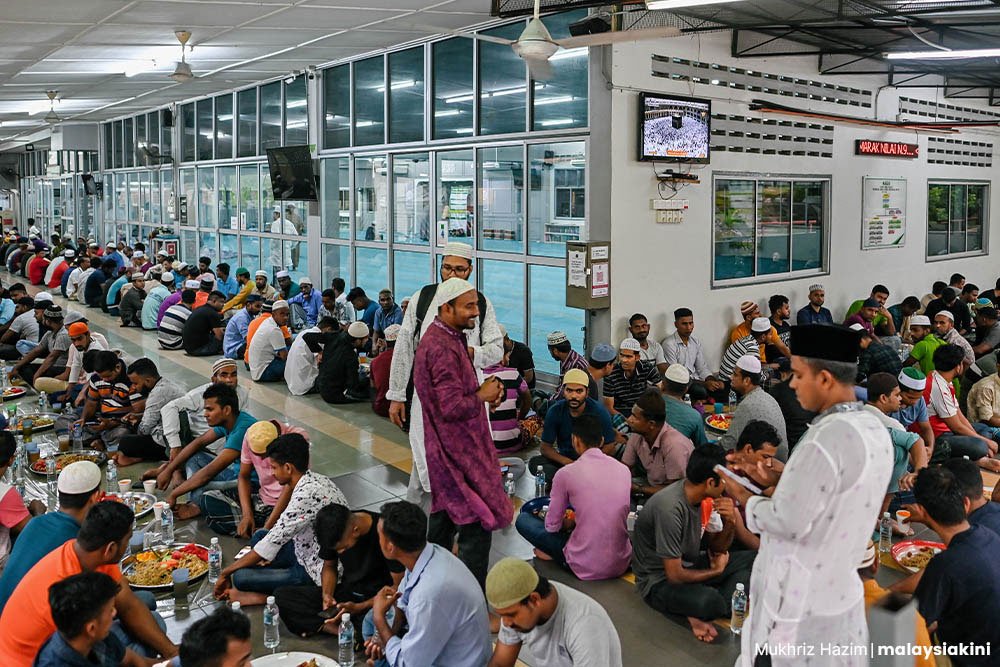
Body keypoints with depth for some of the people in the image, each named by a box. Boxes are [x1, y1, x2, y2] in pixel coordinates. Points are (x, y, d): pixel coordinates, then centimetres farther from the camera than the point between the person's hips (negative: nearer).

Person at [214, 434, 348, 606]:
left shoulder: (306, 495, -27)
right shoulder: (317, 479, 2)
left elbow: (270, 545, -22)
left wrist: (226, 572, -10)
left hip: (319, 574, -10)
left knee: (240, 578, -14)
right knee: (259, 535, 17)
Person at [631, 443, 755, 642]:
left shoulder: (705, 498, -4)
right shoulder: (670, 508, -29)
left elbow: (716, 548, 8)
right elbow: (675, 575, -25)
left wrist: (730, 523, -14)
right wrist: (716, 571, -7)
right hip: (660, 581, -9)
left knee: (752, 559, -2)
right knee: (709, 601, -37)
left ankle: (702, 614, -14)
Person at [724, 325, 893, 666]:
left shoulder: (826, 437, -25)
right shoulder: (876, 431, 2)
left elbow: (788, 523, -23)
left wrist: (744, 497, -8)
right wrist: (781, 482, 8)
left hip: (800, 603, -8)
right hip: (841, 592, 8)